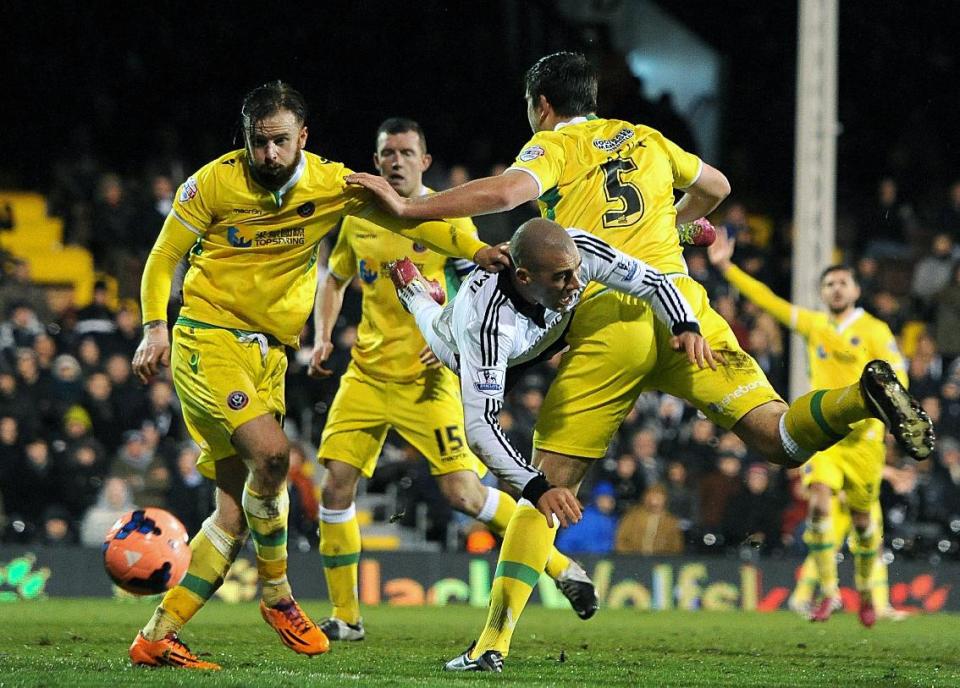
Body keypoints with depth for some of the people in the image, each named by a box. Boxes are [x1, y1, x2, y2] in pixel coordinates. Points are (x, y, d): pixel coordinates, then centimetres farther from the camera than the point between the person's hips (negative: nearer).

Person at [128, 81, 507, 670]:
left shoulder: (329, 184, -3)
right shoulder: (214, 184, -9)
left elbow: (401, 212, -11)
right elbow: (164, 257, 0)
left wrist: (473, 249, -26)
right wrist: (155, 327, -13)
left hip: (268, 353, 5)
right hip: (207, 339, -5)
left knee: (236, 515, 1)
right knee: (270, 450, -27)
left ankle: (157, 638, 8)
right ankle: (277, 594, -6)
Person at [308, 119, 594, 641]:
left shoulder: (446, 216, -6)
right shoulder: (358, 219, 6)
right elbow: (335, 280, 23)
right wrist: (322, 338, 8)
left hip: (426, 378, -4)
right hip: (366, 374, 4)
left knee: (463, 492, -11)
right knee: (336, 483, -6)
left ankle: (558, 564, 9)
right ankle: (345, 617, 6)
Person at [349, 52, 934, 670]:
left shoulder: (553, 146, 10)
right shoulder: (646, 139, 24)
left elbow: (508, 191, -12)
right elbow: (715, 186, 41)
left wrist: (407, 207, -8)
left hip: (607, 317, -3)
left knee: (547, 482, 2)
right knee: (779, 439, -7)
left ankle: (497, 638, -4)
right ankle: (863, 397, -38)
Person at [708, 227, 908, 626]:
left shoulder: (873, 330, -1)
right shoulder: (813, 325, 9)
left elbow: (897, 377, -5)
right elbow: (767, 301, 10)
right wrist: (726, 268, 4)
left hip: (862, 436, -2)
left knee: (862, 519, 6)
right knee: (819, 504, -18)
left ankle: (864, 590, 28)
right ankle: (828, 591, -14)